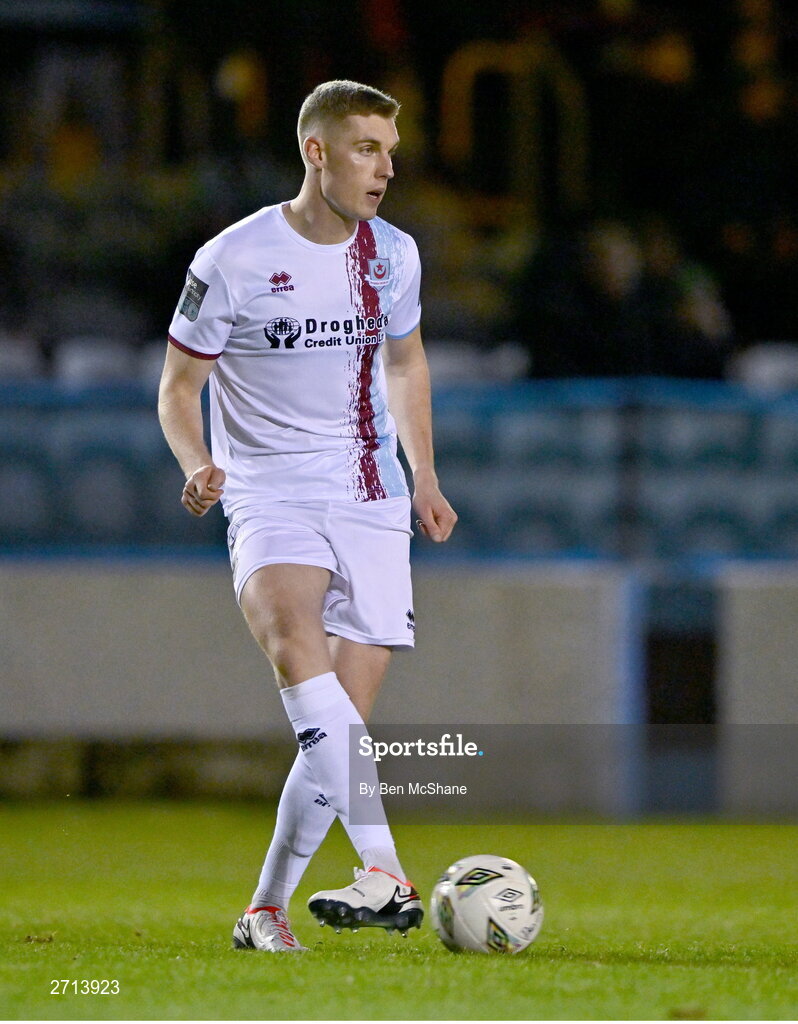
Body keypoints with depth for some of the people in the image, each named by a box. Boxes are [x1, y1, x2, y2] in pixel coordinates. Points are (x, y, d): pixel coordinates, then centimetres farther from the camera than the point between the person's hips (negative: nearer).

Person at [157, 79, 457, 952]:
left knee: (340, 724, -1)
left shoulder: (393, 255, 8)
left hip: (371, 504, 5)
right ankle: (384, 872, -42)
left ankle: (267, 907, 15)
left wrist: (423, 477, 16)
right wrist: (197, 465, -18)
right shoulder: (232, 262, -6)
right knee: (294, 640, -33)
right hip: (271, 496, -5)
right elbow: (178, 386, 1)